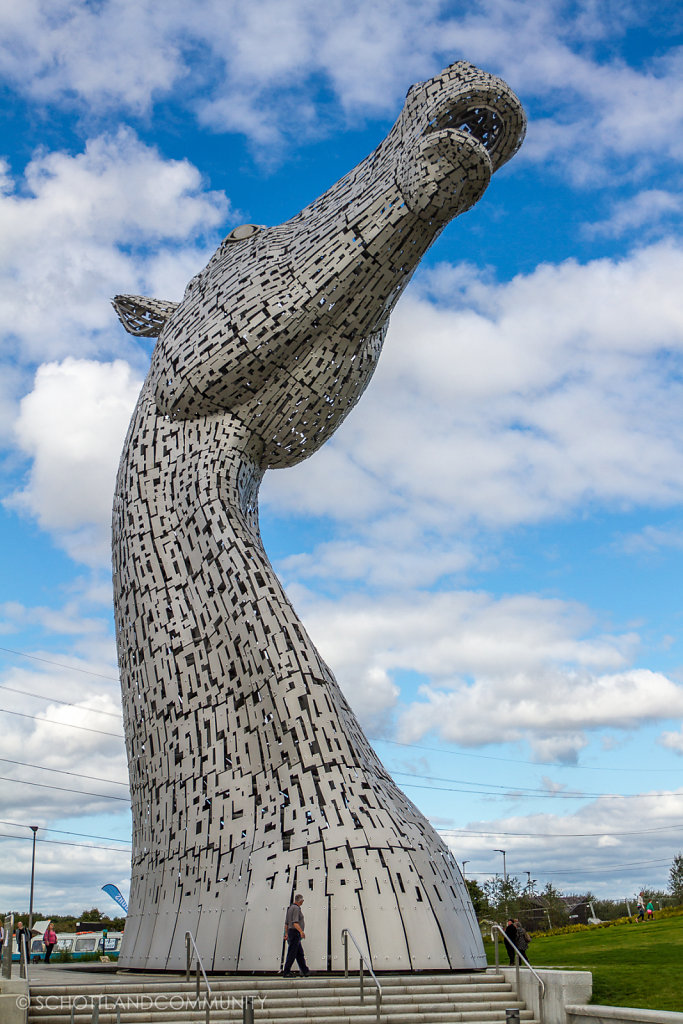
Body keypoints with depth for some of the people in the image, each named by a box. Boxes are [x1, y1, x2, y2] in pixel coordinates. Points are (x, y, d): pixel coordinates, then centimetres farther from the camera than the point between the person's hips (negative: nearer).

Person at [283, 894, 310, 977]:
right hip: (295, 932, -10)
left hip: (291, 932, 10)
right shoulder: (296, 908, -13)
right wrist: (301, 931, -34)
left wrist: (286, 933, 27)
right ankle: (286, 972, -6)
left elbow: (286, 923, 21)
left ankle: (305, 971, 14)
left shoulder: (290, 908, 16)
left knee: (300, 954, 11)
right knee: (292, 954, -7)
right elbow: (295, 923, -24)